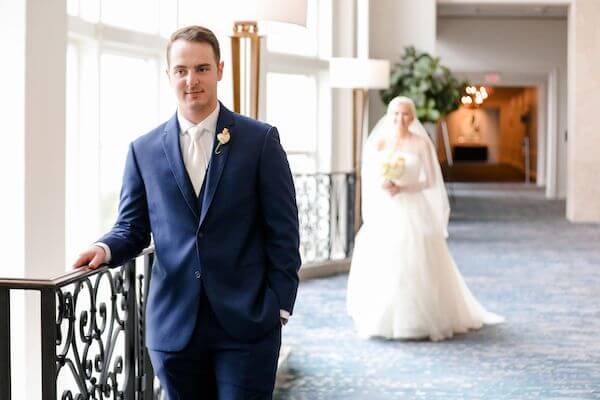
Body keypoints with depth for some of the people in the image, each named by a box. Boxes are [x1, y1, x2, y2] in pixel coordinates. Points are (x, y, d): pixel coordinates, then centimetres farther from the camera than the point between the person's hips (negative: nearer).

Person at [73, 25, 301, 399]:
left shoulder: (261, 140, 0)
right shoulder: (144, 150, 7)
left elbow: (283, 232, 0)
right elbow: (132, 228, 11)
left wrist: (279, 308, -5)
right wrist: (105, 248, -11)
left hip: (246, 324, -2)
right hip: (174, 326, 3)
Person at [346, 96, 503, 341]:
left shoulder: (421, 144, 0)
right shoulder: (378, 142, 7)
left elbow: (431, 181, -2)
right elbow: (369, 177, 7)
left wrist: (402, 188, -15)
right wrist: (381, 184, -15)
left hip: (413, 212, -2)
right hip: (384, 213, 2)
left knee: (415, 266, -4)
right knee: (378, 267, -1)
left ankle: (419, 321, 7)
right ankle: (381, 321, 9)